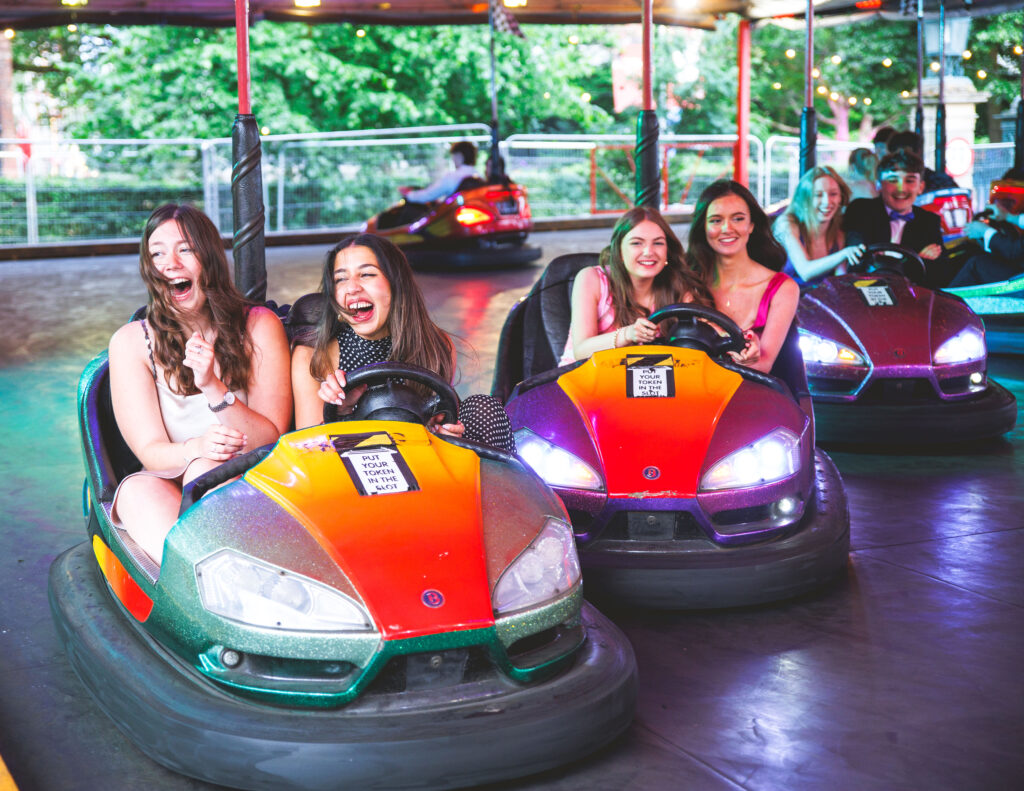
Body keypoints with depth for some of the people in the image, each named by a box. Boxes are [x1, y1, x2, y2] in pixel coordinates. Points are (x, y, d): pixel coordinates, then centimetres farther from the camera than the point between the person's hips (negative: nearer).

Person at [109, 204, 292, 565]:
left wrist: (213, 388, -20)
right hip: (170, 488, 1)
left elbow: (271, 438, -3)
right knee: (138, 489, -33)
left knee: (205, 469, -33)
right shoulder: (131, 342, 4)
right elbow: (150, 451, -3)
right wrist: (195, 449, -27)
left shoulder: (259, 326, 2)